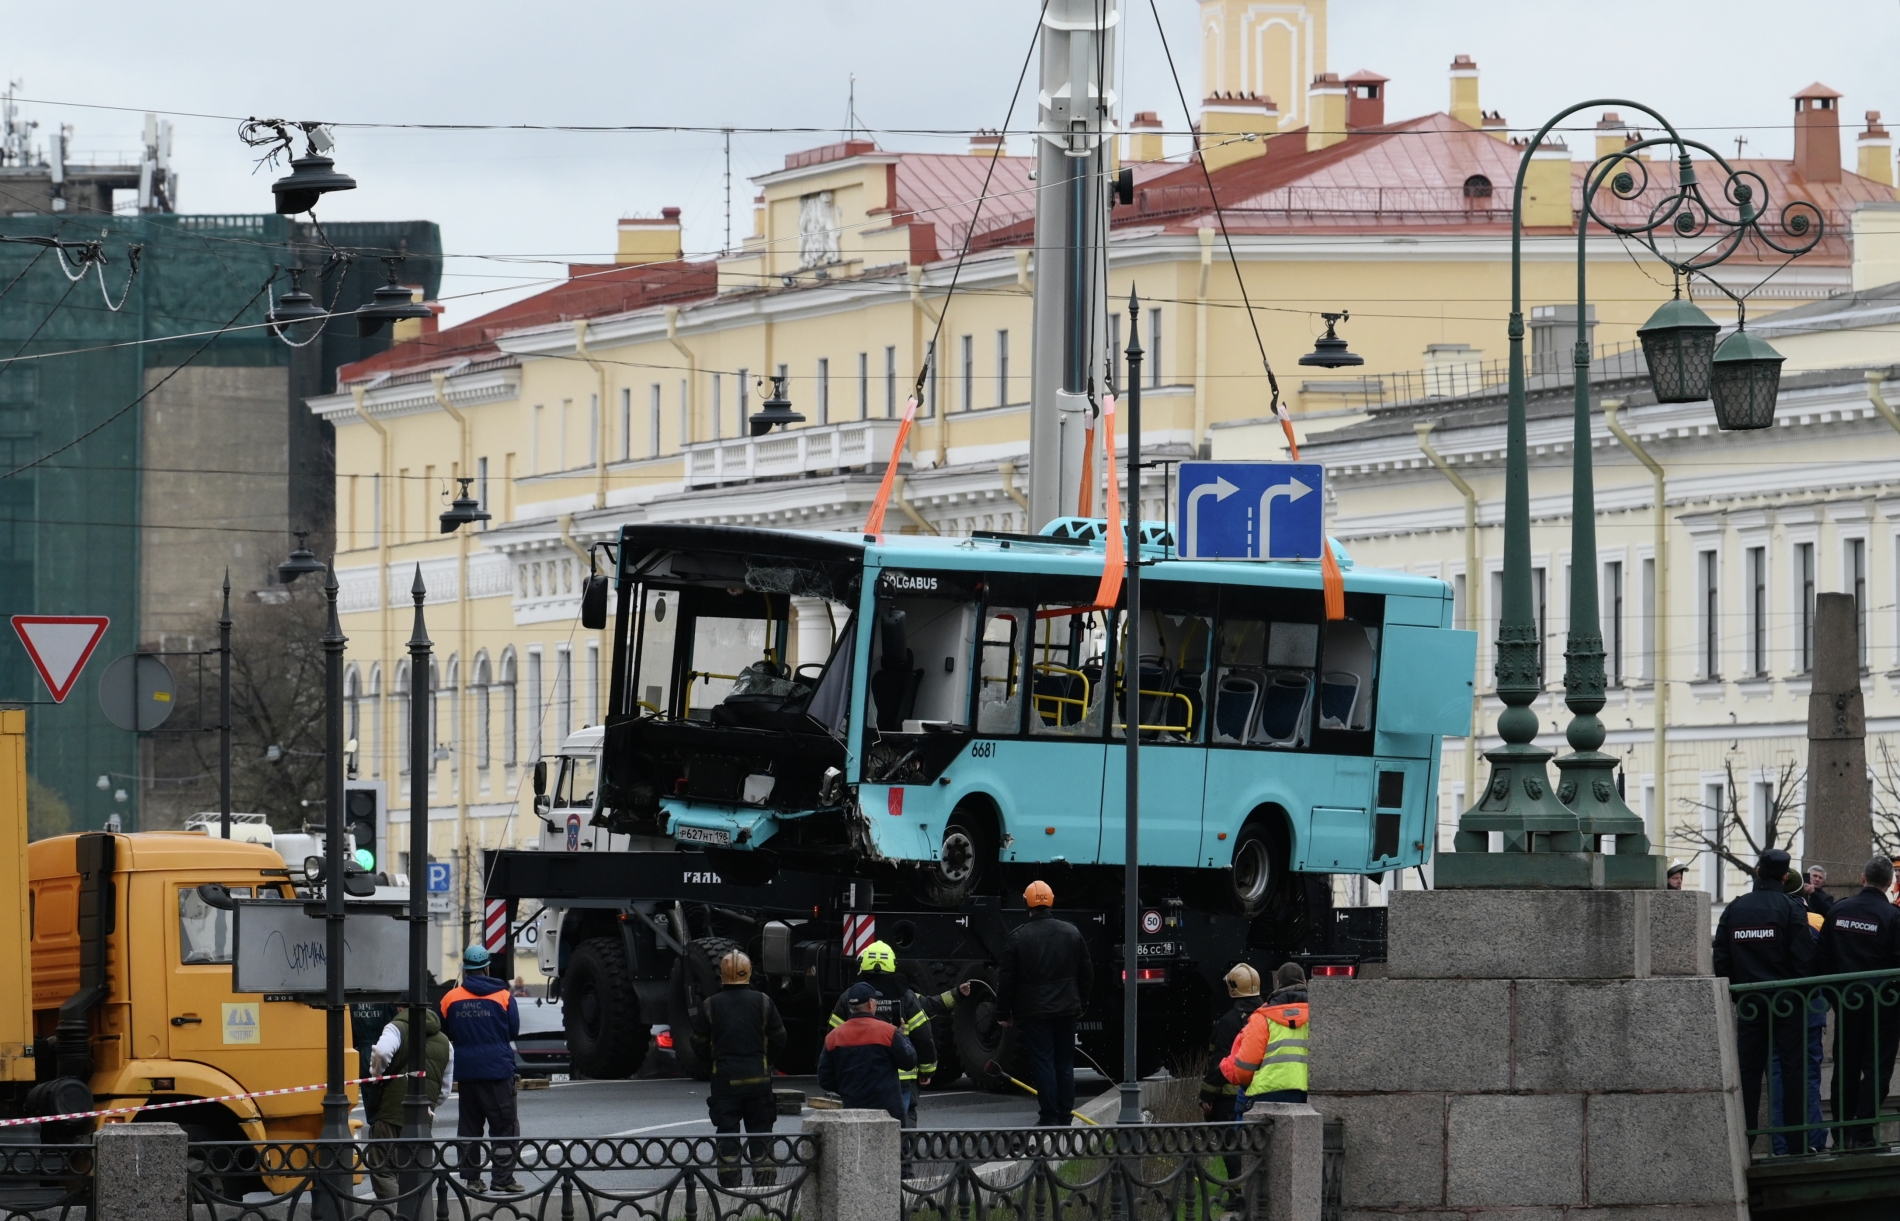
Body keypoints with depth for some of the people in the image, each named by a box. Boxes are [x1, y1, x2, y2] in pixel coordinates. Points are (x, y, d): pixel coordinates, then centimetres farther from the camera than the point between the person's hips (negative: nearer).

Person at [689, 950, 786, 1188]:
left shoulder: (710, 1005, -3)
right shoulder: (763, 1002, -2)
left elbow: (699, 1044, 1)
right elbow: (779, 1040, 3)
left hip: (724, 1079, -1)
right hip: (758, 1078, 1)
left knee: (727, 1133, 4)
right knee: (761, 1133, 7)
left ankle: (730, 1186, 2)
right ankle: (764, 1183, 5)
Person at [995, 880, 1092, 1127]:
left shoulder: (1018, 937, -8)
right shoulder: (1072, 933, 3)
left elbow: (1006, 979, -7)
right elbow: (1086, 973, 10)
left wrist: (1003, 1012, 2)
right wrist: (1081, 1002, 21)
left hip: (1034, 1011, -4)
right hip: (1066, 1009, 4)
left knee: (1042, 1063, -3)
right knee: (1065, 1064, 9)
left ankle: (1049, 1117, -8)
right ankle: (1064, 1118, 10)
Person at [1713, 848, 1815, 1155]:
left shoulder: (1734, 910, 5)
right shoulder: (1791, 908, -6)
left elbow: (1721, 961, 6)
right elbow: (1804, 957, -10)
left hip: (1748, 1003, 3)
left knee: (1747, 1072, 5)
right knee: (1793, 1070, 1)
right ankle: (1797, 1143, -2)